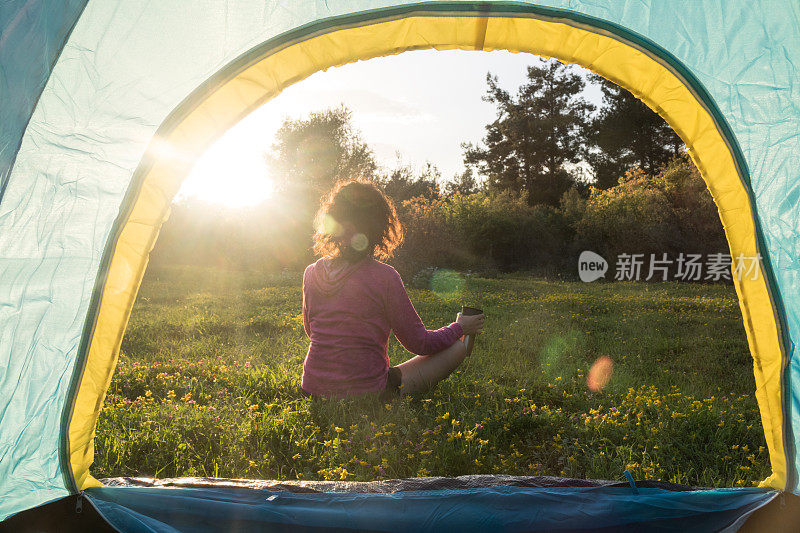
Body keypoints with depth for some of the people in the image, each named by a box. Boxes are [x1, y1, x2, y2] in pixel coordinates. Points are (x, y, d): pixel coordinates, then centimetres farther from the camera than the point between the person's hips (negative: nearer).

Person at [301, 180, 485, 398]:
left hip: (313, 390, 6)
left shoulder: (311, 273, -3)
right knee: (457, 348, 7)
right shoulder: (384, 277, -17)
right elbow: (419, 343, -7)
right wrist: (460, 327, 11)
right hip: (365, 395, -6)